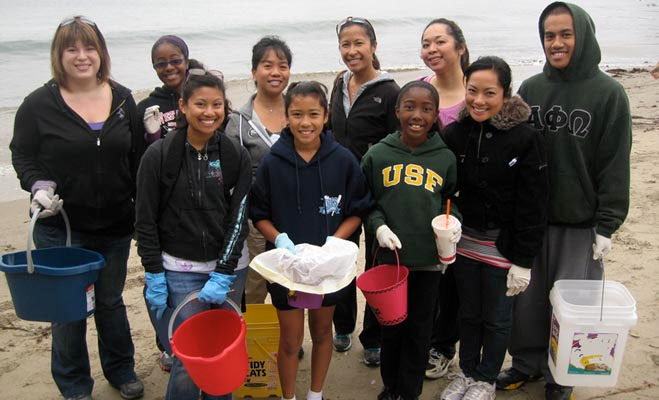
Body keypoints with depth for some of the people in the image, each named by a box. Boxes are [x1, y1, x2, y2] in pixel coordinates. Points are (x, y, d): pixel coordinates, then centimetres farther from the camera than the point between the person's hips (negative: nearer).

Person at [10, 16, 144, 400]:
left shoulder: (123, 99, 2)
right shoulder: (38, 104, -7)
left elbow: (137, 160, 6)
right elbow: (22, 156, 1)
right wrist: (39, 186, -19)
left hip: (115, 227, 2)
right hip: (60, 229, -2)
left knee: (111, 301, 18)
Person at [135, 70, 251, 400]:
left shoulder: (236, 156, -1)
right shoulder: (159, 155, -6)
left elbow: (239, 218, -4)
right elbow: (146, 221, -3)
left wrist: (223, 275, -10)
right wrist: (154, 275, -6)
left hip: (229, 266, 2)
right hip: (180, 270, -2)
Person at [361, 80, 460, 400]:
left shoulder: (445, 158, -1)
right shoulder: (377, 155, -3)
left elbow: (452, 200, 12)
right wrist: (378, 225, -12)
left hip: (429, 258, 0)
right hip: (389, 256, 0)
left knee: (419, 329, 12)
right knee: (391, 325, 15)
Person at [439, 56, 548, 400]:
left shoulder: (525, 139, -14)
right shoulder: (454, 133, -3)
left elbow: (533, 206, -11)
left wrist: (523, 261, -12)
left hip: (504, 245, -3)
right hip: (465, 239, 4)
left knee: (496, 318, 11)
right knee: (467, 313, 18)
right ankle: (466, 372, 37)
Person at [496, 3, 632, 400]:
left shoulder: (608, 93, -7)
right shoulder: (530, 89, 3)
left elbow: (615, 165, -7)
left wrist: (607, 225, -9)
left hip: (580, 223, -3)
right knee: (527, 296, 12)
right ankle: (528, 362, 32)